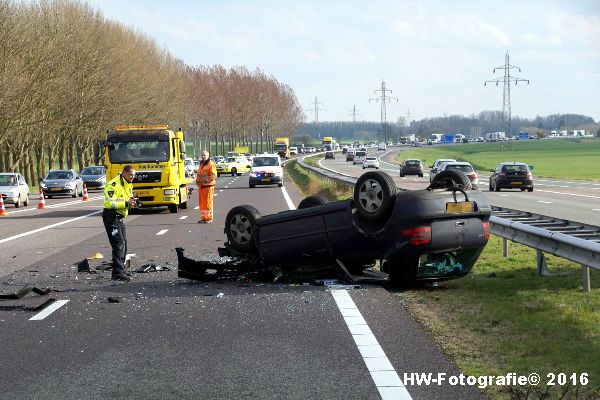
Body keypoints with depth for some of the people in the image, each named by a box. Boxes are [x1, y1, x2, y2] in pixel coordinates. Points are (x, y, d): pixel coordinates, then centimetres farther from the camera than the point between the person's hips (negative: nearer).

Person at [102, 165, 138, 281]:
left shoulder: (128, 185, 11)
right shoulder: (113, 185, -20)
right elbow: (109, 203, -27)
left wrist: (132, 201, -2)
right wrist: (126, 203, -31)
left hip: (119, 217, 10)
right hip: (111, 217, -10)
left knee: (124, 243, 16)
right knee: (119, 243, -17)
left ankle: (121, 269, 27)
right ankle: (117, 273, -21)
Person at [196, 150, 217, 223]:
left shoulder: (211, 164, -8)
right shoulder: (201, 164, 19)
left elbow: (213, 175, -15)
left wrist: (206, 180, -20)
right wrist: (197, 181, 13)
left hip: (208, 186, -8)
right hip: (201, 186, 8)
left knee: (208, 202, -6)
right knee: (202, 202, 8)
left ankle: (209, 218, -2)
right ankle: (203, 218, 14)